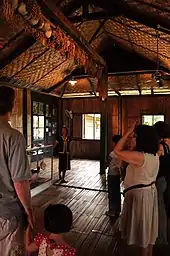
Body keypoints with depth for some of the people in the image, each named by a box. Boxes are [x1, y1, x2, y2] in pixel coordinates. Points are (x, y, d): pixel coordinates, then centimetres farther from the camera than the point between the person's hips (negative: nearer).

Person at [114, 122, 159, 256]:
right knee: (148, 227, 23)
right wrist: (132, 134, 7)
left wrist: (128, 133, -19)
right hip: (151, 191, 9)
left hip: (139, 194, -9)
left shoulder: (140, 157, -27)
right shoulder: (155, 156, -1)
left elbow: (117, 151, -23)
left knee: (141, 228, 11)